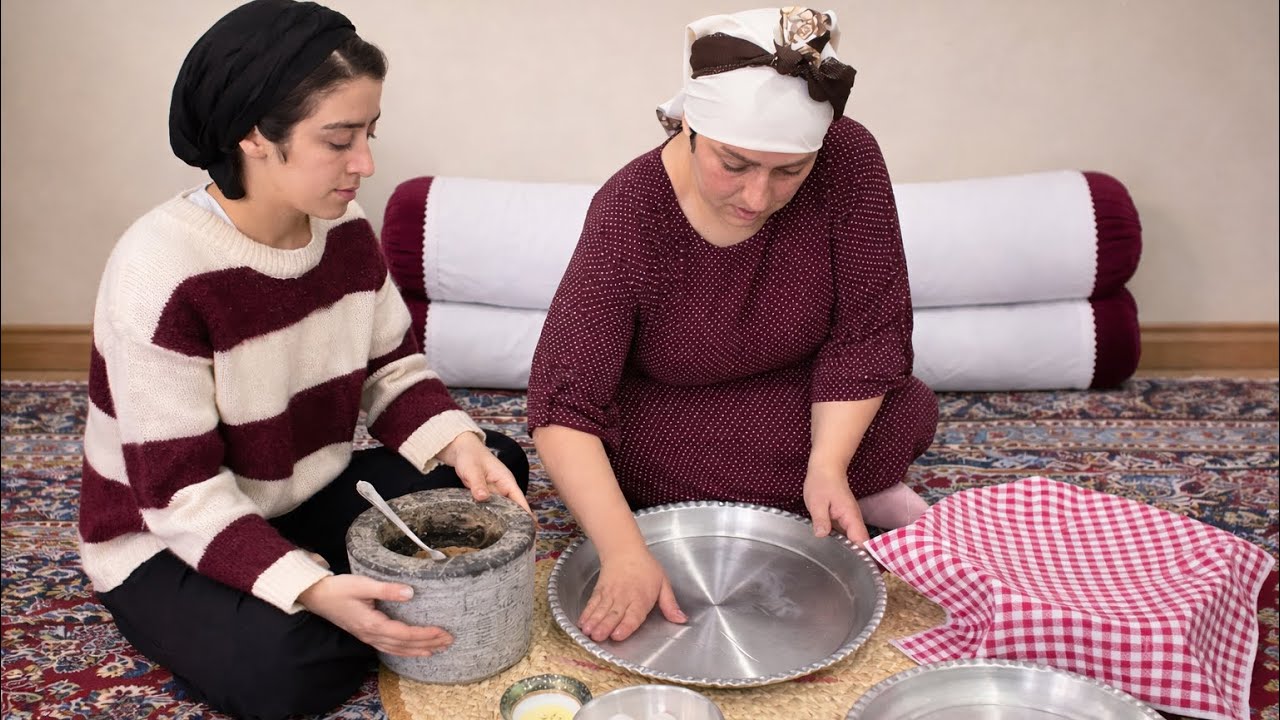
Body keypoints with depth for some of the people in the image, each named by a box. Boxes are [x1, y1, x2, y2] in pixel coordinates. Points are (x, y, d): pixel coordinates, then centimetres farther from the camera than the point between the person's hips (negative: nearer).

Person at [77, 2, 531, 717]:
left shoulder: (348, 231, -8)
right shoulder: (161, 272, -29)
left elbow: (390, 369, 0)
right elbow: (181, 495, -28)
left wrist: (459, 443, -21)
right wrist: (312, 589, -39)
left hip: (313, 498, 7)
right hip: (174, 539, -6)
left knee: (497, 468, -1)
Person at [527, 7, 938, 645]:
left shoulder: (849, 162, -22)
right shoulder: (630, 215, -28)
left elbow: (868, 330, -17)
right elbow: (563, 405, -32)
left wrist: (828, 463, -30)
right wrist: (624, 554, -44)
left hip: (804, 401, 3)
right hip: (664, 421, -2)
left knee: (906, 412, -27)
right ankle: (869, 490, -2)